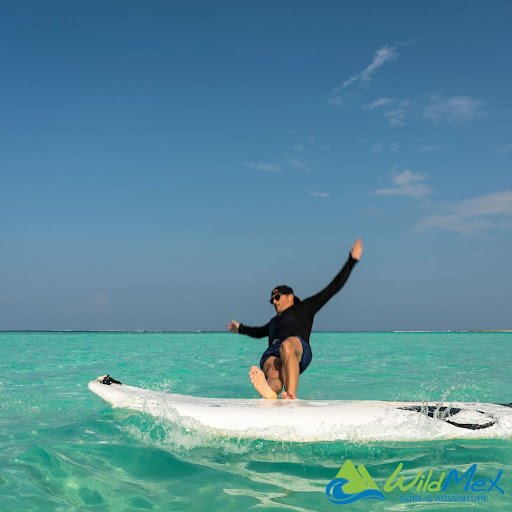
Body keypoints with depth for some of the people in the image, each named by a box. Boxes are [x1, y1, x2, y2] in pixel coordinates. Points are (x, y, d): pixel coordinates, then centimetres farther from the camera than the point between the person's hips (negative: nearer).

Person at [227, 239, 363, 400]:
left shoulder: (305, 308, 28)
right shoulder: (275, 320, 43)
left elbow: (333, 288, 24)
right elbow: (260, 332, 64)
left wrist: (351, 261, 22)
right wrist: (240, 328, 79)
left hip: (299, 351, -3)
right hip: (271, 355, 4)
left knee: (287, 346, -42)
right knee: (274, 375, -35)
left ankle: (291, 395, -61)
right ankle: (270, 394, -73)